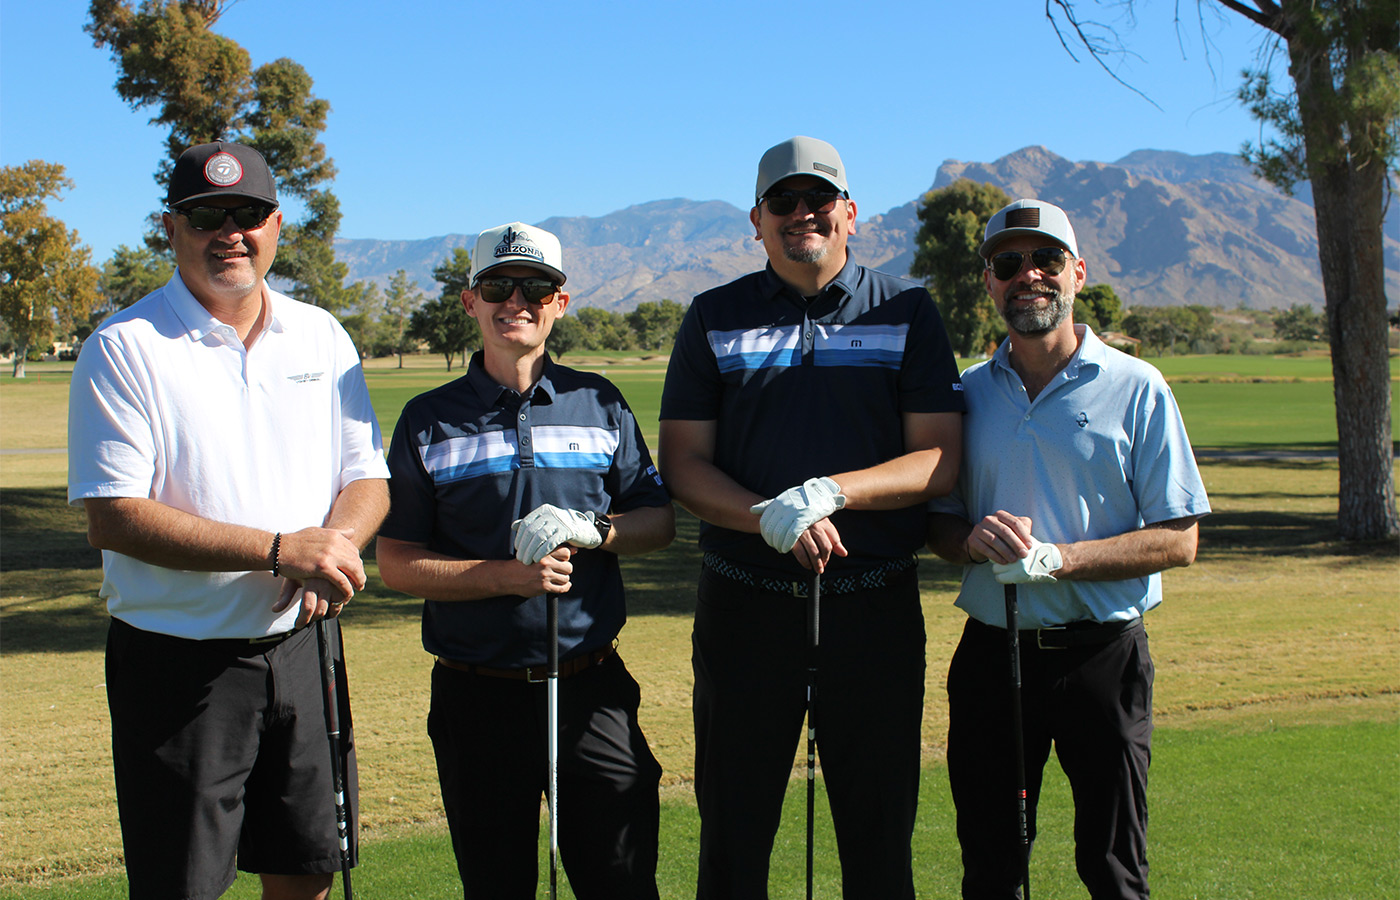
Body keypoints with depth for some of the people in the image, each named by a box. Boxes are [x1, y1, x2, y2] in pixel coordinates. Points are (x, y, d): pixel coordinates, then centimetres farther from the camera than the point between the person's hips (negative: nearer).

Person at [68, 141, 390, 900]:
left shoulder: (322, 337, 9)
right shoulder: (124, 348, -8)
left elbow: (367, 475, 11)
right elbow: (111, 517, -15)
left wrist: (335, 543, -13)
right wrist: (279, 551, -21)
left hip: (302, 647, 5)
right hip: (180, 664, -4)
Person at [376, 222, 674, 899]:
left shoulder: (600, 404, 8)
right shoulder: (428, 420, 3)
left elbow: (659, 522, 9)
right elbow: (396, 563, -1)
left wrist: (587, 530, -11)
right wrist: (508, 575, -14)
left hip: (593, 690, 1)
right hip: (477, 696, -1)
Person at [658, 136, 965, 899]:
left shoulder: (907, 312, 6)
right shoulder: (716, 318, 8)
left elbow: (940, 460, -1)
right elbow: (682, 463, 2)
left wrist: (829, 492, -17)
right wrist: (768, 517, -17)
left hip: (874, 605, 0)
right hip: (744, 602, 1)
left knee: (879, 831, 7)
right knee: (732, 828, 7)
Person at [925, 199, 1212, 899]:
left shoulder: (1136, 389, -3)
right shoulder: (968, 394, 9)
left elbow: (1178, 541, -6)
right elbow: (934, 520, 12)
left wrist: (1055, 558, -19)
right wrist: (974, 539, -12)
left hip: (1101, 656, -3)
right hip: (991, 653, 3)